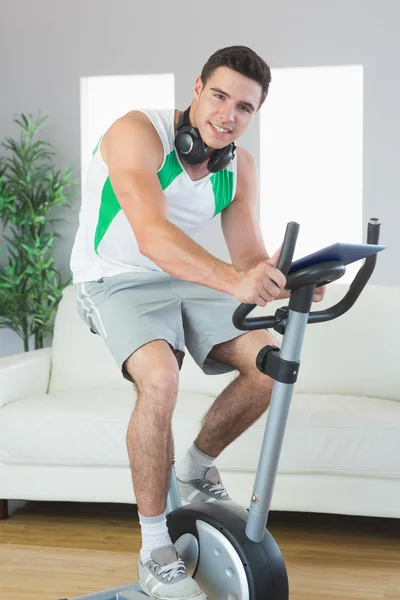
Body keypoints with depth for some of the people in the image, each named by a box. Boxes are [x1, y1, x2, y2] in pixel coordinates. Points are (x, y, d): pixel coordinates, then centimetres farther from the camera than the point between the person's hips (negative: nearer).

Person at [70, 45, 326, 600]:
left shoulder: (240, 168, -3)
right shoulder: (138, 133, -24)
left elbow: (250, 254, -7)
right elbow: (152, 236, -40)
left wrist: (282, 279, -31)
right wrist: (232, 280, -55)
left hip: (185, 277, 6)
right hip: (118, 279, -6)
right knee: (160, 379, -32)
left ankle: (197, 469, 14)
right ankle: (154, 552, -17)